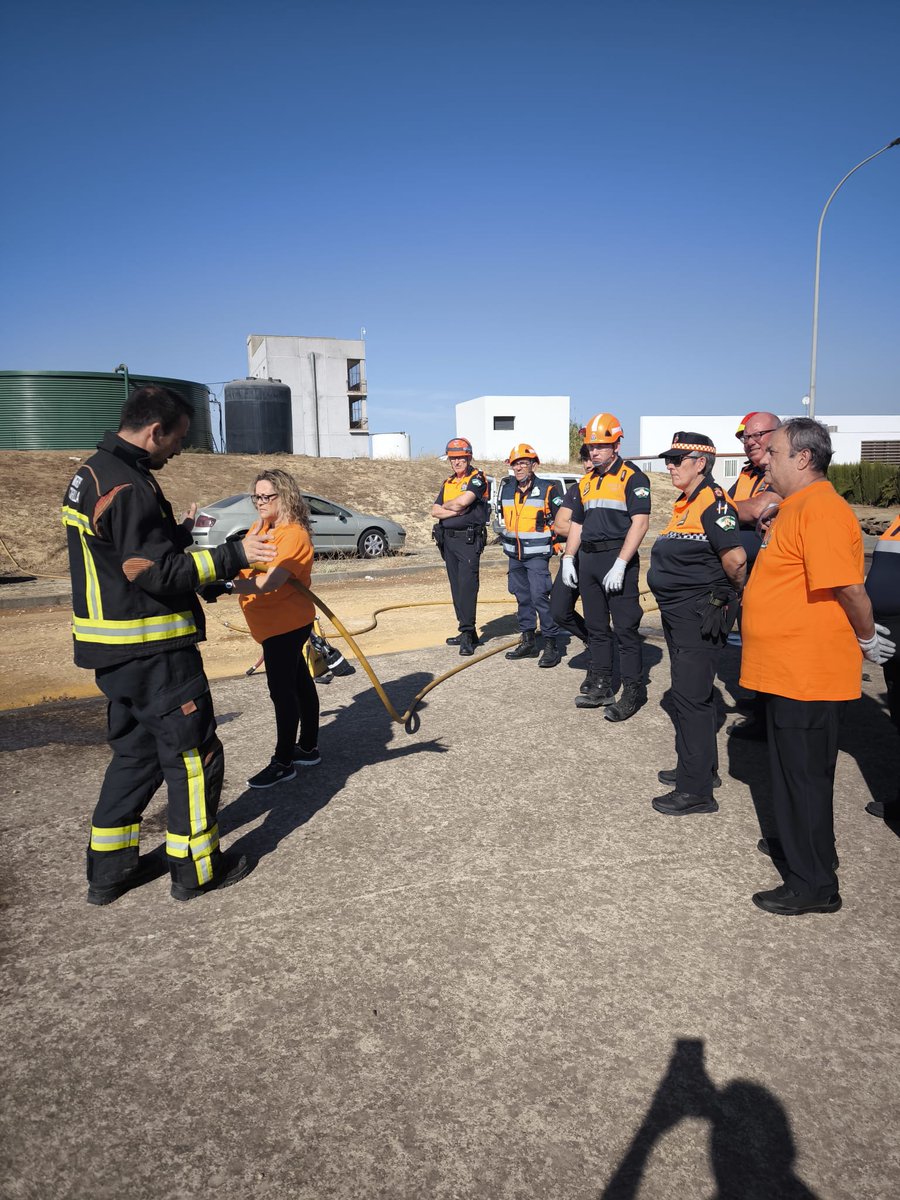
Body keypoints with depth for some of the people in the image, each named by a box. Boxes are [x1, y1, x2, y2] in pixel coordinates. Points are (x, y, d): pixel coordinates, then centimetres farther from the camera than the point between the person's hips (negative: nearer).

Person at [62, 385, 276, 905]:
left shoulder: (93, 474, 12)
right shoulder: (127, 487, -20)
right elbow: (155, 573, -24)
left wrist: (180, 531, 27)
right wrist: (233, 556, -25)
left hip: (117, 648, 10)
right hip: (153, 652, -10)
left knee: (136, 751, 21)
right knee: (194, 753, 4)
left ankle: (111, 867, 29)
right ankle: (195, 868, 16)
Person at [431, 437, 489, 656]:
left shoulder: (477, 478, -4)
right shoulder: (447, 483, 18)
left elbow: (463, 500, -21)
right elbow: (435, 511, 8)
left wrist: (445, 505, -2)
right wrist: (456, 510, -9)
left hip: (469, 539, -8)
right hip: (448, 539, 8)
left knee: (467, 585, -14)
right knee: (456, 587, 9)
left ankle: (467, 634, -15)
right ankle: (467, 632, 16)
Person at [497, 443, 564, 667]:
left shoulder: (547, 490, -9)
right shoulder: (505, 489, 8)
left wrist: (556, 542, -3)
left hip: (537, 555, -6)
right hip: (514, 554, 6)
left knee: (540, 597, -13)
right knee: (522, 596, 12)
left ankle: (551, 645, -6)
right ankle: (528, 642, 22)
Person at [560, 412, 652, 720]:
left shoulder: (632, 478, -6)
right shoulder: (586, 482, 17)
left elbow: (640, 523, -14)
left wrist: (620, 565, -20)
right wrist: (568, 559, 10)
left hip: (618, 559, -7)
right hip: (588, 560, 7)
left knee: (625, 628, -5)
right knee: (596, 627, 12)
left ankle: (633, 691, 3)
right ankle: (600, 686, 21)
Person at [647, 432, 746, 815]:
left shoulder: (713, 502, -17)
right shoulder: (684, 504, 14)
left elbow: (735, 558, -26)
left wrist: (734, 593, -9)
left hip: (701, 614, -10)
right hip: (677, 611, 10)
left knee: (691, 697, -7)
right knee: (688, 693, 18)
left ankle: (697, 790, 1)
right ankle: (699, 767, 33)